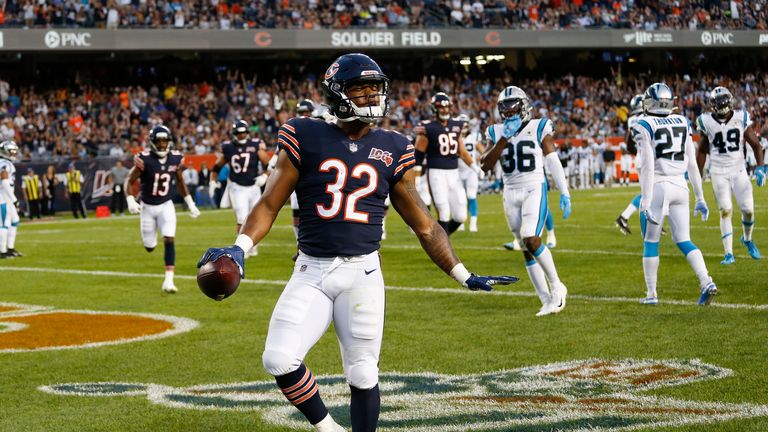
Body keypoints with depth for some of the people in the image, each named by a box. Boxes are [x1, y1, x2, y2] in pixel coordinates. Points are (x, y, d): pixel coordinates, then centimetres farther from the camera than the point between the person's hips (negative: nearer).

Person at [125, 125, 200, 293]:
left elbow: (180, 182, 11)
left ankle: (168, 280, -18)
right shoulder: (144, 160, -18)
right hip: (147, 207, -1)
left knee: (169, 240, -17)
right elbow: (129, 181, -12)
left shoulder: (176, 159, -6)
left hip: (166, 205, 1)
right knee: (150, 247, 9)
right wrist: (130, 200, -28)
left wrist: (190, 203, 12)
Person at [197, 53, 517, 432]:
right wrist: (240, 248, -14)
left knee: (363, 375, -1)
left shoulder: (391, 149, 5)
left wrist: (463, 276, 8)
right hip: (311, 273, 0)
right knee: (279, 360, -14)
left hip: (362, 273, 1)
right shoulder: (307, 139, 0)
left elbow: (424, 226, 11)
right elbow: (270, 205, 2)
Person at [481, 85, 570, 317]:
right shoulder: (497, 132, 8)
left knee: (531, 239, -21)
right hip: (511, 193, 4)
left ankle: (556, 286, -2)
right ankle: (548, 301, 9)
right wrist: (504, 138, -11)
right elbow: (486, 165, -3)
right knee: (527, 250, 3)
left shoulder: (538, 128, -1)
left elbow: (553, 162, -1)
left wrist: (564, 193, -6)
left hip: (534, 190, -4)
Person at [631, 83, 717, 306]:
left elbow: (647, 166, -14)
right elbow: (692, 164, 11)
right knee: (684, 241, 10)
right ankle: (706, 282, -9)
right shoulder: (682, 124, 9)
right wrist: (700, 198, 17)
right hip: (680, 186, 5)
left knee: (651, 242, 8)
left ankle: (651, 294, 11)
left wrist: (646, 201, -15)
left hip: (658, 186, -4)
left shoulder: (644, 126, -7)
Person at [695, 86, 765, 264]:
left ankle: (747, 239, 30)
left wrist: (760, 168, -8)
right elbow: (702, 151, 8)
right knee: (725, 211, -7)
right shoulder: (707, 122, -5)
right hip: (719, 172, -1)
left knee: (748, 210, -1)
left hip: (739, 170, 1)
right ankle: (729, 254, -1)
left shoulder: (741, 118, -5)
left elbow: (756, 144, 3)